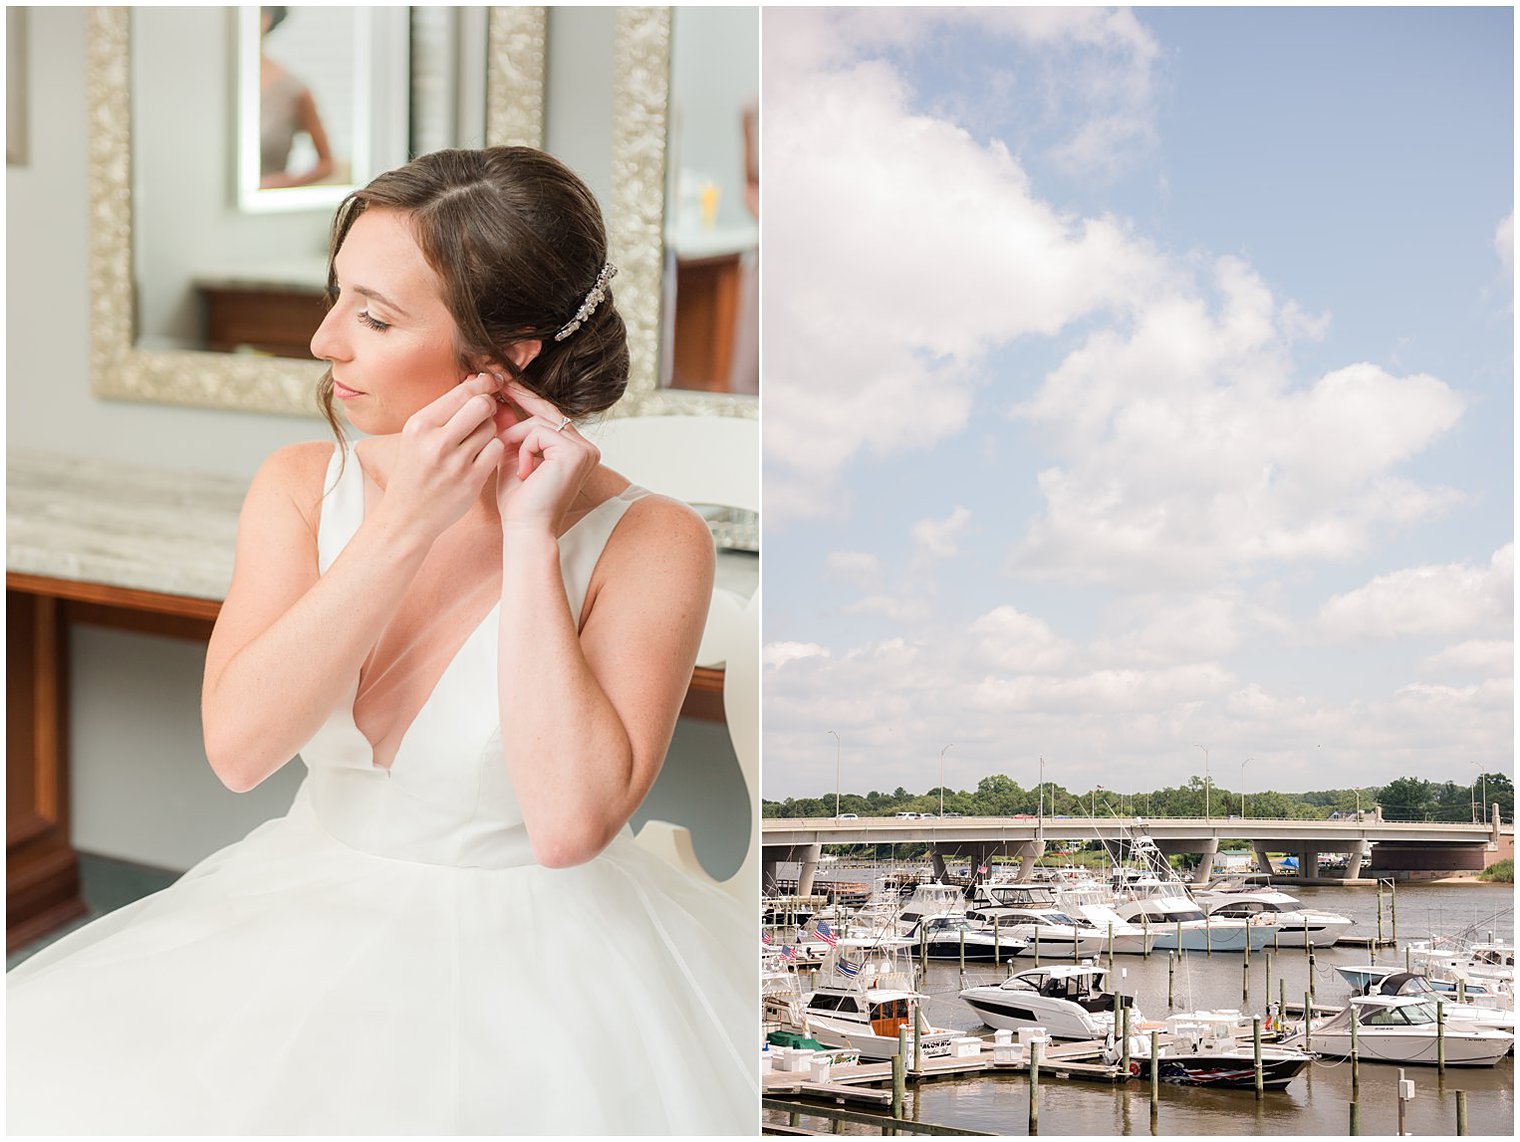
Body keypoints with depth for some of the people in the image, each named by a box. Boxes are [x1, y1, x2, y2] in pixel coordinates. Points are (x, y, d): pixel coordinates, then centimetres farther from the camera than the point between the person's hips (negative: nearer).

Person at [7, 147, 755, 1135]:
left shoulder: (648, 543, -11)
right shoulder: (303, 487, 0)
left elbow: (569, 823, -22)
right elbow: (238, 745, -13)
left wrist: (530, 535, -19)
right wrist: (406, 523, -18)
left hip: (535, 950, -3)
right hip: (310, 917, 4)